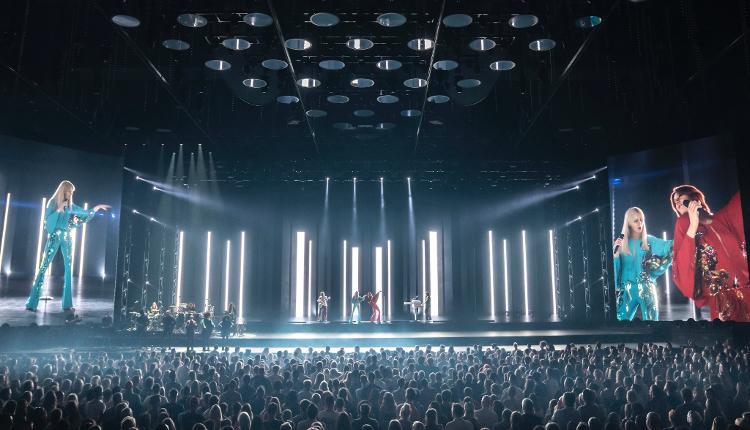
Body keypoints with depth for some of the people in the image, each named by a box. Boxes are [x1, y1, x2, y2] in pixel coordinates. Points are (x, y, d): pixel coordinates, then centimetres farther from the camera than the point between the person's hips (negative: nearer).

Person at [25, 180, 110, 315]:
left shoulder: (70, 205, 12)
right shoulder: (52, 203, 0)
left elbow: (86, 213, 17)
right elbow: (47, 220, -9)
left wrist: (97, 208, 5)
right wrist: (59, 210, -15)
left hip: (67, 237, 5)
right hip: (54, 236, -5)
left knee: (69, 269, 1)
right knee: (44, 267, -5)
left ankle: (67, 304, 3)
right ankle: (32, 302, -1)